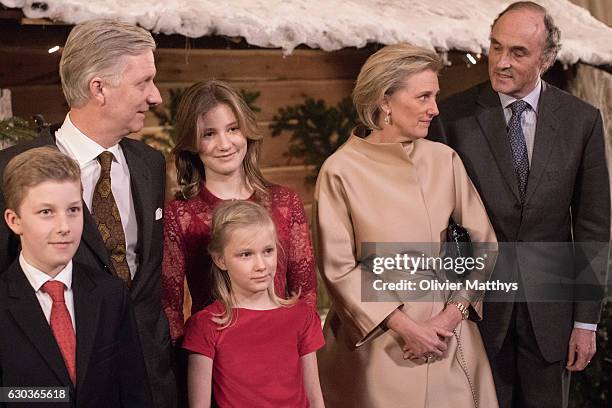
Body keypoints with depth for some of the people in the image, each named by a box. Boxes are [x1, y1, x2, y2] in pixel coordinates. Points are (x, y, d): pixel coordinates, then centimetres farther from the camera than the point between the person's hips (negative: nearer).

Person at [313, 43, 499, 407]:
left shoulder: (445, 160, -2)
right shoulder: (341, 171, -11)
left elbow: (483, 243, 2)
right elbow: (338, 269, -9)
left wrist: (455, 312, -9)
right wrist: (403, 326, -13)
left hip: (448, 336, 3)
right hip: (374, 335, -3)